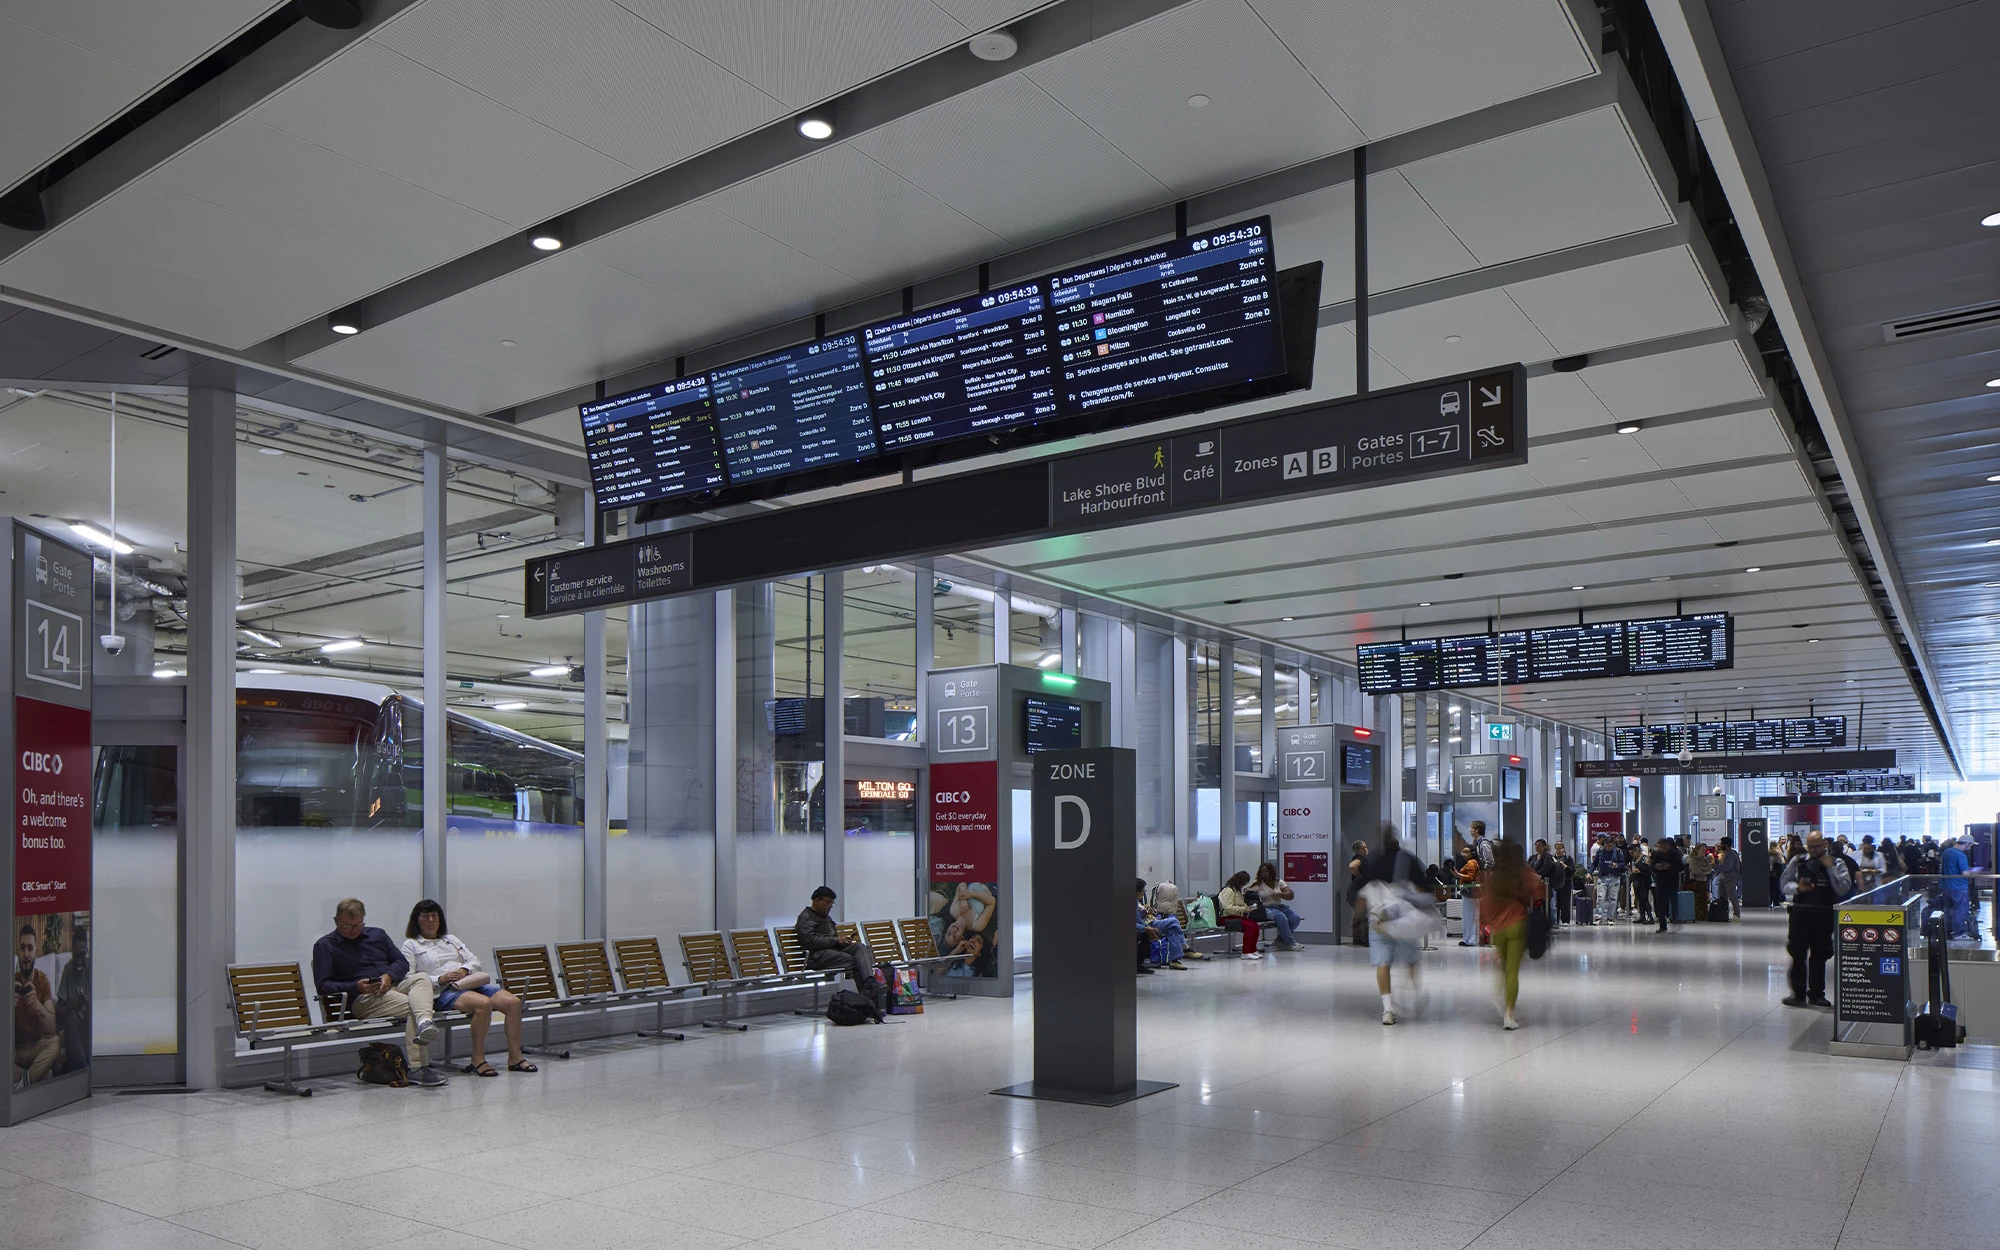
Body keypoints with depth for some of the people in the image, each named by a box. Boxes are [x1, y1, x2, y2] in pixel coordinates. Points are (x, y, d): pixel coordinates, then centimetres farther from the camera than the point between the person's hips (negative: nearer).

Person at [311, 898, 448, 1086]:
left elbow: (402, 962, 18)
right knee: (413, 1007, -31)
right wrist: (356, 987, -17)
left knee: (421, 979, -31)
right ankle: (419, 1067, -38)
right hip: (362, 999, -5)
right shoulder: (324, 946, 9)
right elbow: (322, 986, -1)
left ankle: (424, 1023, -58)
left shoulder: (377, 935, 23)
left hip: (394, 985, 5)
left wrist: (389, 976, -6)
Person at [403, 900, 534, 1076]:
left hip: (472, 984, 6)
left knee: (513, 1002, -21)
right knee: (484, 1003, -38)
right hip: (443, 993, -6)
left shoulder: (451, 940, 30)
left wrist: (464, 970, -3)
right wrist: (440, 979, -12)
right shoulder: (410, 945, 14)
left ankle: (514, 1057, -15)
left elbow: (474, 961, 21)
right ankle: (478, 1060, -28)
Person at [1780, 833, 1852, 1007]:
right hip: (1800, 913, 0)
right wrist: (1797, 888, -10)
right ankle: (1798, 994, 4)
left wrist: (1830, 868, -14)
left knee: (1819, 955, 9)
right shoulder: (1798, 861, 5)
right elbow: (1784, 883, 9)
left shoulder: (1836, 863, 2)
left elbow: (1843, 889, -9)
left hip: (1824, 916, 0)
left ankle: (1816, 994, 19)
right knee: (1798, 954, -2)